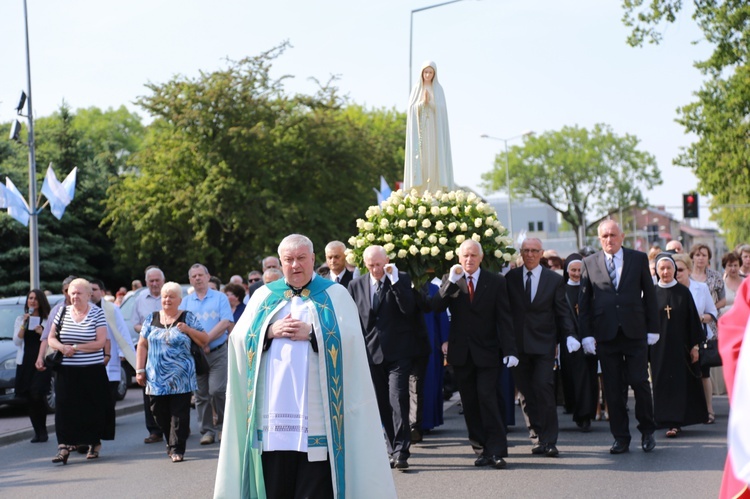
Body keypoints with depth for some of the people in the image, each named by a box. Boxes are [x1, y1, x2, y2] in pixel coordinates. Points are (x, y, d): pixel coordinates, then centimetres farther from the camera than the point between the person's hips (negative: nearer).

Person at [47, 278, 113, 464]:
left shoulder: (97, 313, -2)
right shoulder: (63, 312, 8)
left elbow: (100, 342, -10)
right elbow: (51, 338, 11)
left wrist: (75, 348, -13)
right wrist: (62, 347, -11)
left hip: (93, 371, -3)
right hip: (66, 371, 3)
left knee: (93, 408, 4)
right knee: (65, 408, -5)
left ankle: (95, 443, 20)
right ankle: (63, 446, -8)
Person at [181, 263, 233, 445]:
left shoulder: (220, 298, 3)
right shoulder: (186, 302, 12)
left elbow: (226, 323, -8)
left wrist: (206, 340, -16)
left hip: (218, 352, -3)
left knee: (217, 390, -12)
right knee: (201, 394, 4)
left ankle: (224, 425, 8)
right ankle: (207, 430, 11)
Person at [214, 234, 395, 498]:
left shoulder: (335, 295, 8)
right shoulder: (264, 296, 17)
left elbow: (349, 338, -6)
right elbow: (240, 339, 8)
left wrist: (311, 332, -13)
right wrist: (270, 331, -8)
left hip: (316, 406, -2)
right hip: (273, 407, 3)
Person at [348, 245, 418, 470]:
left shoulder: (401, 279, 1)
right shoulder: (356, 285, 9)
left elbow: (408, 308, -14)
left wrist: (394, 280, -19)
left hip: (397, 352, -3)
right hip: (371, 352, 4)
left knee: (398, 399, -12)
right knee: (382, 404, 8)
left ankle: (400, 452, -11)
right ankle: (393, 450, 17)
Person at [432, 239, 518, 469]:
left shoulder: (495, 282, 2)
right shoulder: (450, 281, 7)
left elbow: (504, 319, -1)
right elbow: (436, 307, -8)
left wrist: (509, 350, -9)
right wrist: (452, 281, -18)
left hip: (487, 352, -3)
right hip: (461, 353, 3)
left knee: (487, 398, -13)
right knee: (470, 404, 5)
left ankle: (496, 450, -8)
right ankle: (482, 449, 12)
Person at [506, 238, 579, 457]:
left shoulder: (555, 279, 4)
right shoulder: (510, 277, 7)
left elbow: (562, 312, 4)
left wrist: (569, 335, -11)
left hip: (543, 343, -2)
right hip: (518, 344, 2)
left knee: (543, 388, -13)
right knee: (526, 393, 4)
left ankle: (549, 441, -9)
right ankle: (539, 435, 15)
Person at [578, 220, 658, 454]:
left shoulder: (639, 259, 6)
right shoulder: (589, 263, 7)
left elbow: (649, 294, 7)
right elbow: (583, 302, 7)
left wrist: (653, 328, 3)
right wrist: (586, 334, 0)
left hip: (635, 332, -1)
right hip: (606, 334, 1)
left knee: (640, 382, -3)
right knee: (612, 389, 3)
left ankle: (647, 431, 16)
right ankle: (621, 437, 11)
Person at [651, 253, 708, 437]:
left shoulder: (683, 292, 1)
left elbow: (692, 319, 2)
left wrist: (695, 345, -2)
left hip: (680, 346, 0)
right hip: (659, 348, 0)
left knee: (681, 383, -2)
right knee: (663, 384, 0)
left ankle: (675, 422, 0)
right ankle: (673, 422, 8)